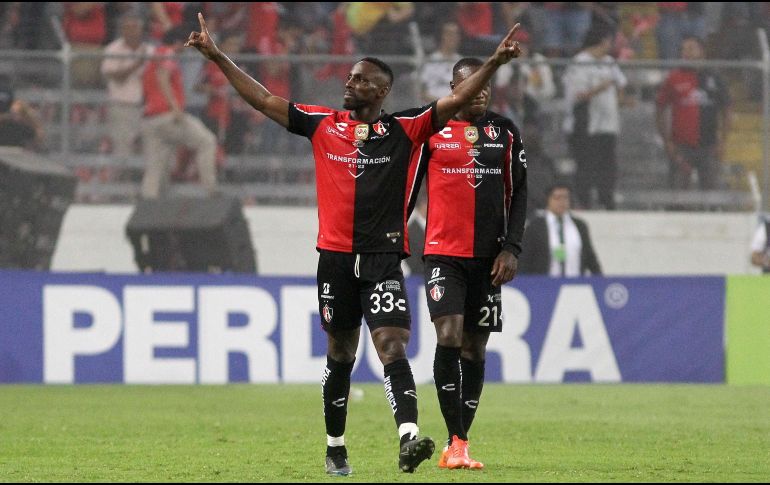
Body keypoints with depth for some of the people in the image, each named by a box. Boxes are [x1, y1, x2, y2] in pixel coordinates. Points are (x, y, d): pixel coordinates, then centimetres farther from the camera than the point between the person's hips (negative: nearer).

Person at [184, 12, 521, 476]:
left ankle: (409, 438, -29)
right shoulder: (323, 124, 8)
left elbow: (455, 102, -4)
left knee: (393, 348, -16)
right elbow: (263, 99, 11)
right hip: (336, 258, 3)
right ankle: (335, 448, 22)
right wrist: (217, 57, 8)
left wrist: (493, 64, -18)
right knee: (341, 354, 12)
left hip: (384, 259, -3)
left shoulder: (405, 129, 2)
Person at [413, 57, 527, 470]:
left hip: (488, 257, 3)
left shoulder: (504, 133, 8)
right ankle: (456, 443, -18)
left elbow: (518, 192, 9)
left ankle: (458, 446, 12)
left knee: (475, 348, 5)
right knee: (449, 336, -19)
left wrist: (510, 248, -1)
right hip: (444, 253, -3)